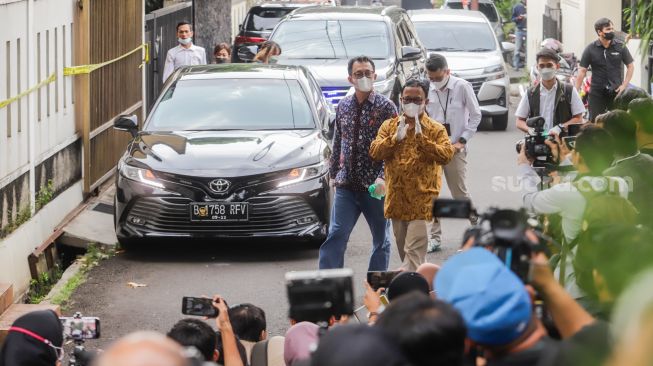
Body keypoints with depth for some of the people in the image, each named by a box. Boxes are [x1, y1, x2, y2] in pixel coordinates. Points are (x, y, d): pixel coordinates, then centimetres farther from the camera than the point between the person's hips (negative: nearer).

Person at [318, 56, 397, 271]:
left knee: (381, 239, 8)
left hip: (375, 186, -3)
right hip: (346, 185, 3)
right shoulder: (343, 107, 9)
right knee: (336, 235, -8)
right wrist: (333, 173, 14)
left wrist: (383, 177, -19)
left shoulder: (385, 107, -4)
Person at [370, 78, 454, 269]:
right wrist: (395, 138, -15)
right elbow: (374, 152, 0)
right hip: (396, 200, 5)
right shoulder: (389, 126, 11)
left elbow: (446, 155, -14)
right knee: (404, 250, 14)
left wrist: (421, 138, -20)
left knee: (414, 251, -12)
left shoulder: (436, 129, 0)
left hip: (421, 201, -5)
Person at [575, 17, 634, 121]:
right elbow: (582, 71, -1)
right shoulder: (590, 49, -1)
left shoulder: (620, 47, 1)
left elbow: (630, 66, 8)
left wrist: (624, 85, -3)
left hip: (616, 92, 1)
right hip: (597, 93, 0)